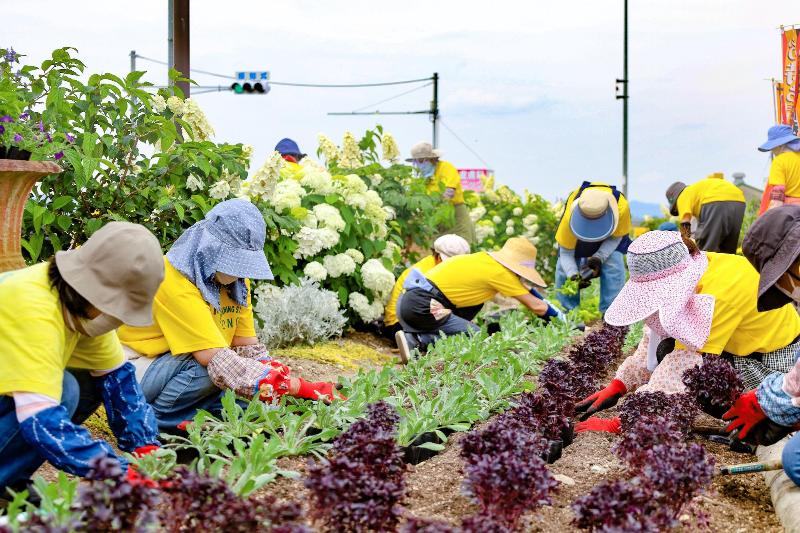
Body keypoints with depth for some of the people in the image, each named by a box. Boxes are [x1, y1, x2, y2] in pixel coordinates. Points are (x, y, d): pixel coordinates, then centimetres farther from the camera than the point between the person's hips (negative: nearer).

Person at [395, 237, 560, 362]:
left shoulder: (485, 258, 17)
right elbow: (537, 307, 0)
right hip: (421, 306, -9)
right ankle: (419, 341, -14)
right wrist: (558, 316, 17)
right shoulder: (500, 273, -6)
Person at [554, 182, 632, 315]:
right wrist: (572, 275, -44)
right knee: (564, 269, -14)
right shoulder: (569, 217, -41)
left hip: (609, 234, 0)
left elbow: (617, 236, -20)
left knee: (614, 266, -19)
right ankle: (567, 312, 2)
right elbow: (565, 251, -27)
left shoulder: (621, 206, -40)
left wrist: (599, 257, -34)